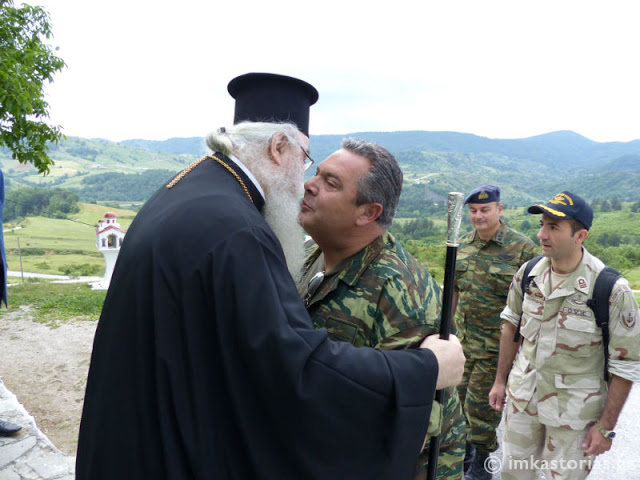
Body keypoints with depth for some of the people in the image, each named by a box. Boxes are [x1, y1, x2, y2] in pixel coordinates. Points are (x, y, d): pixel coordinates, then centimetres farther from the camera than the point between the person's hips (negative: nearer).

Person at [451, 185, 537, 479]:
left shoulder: (522, 248, -13)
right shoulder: (464, 244, 4)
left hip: (497, 344, -5)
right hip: (463, 339, 6)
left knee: (480, 405, 4)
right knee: (460, 397, 17)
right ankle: (464, 453, 40)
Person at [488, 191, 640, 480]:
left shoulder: (612, 290, -21)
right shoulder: (528, 274, -7)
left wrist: (606, 426, -10)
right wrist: (500, 380, 11)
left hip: (574, 411, -4)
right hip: (522, 398, 4)